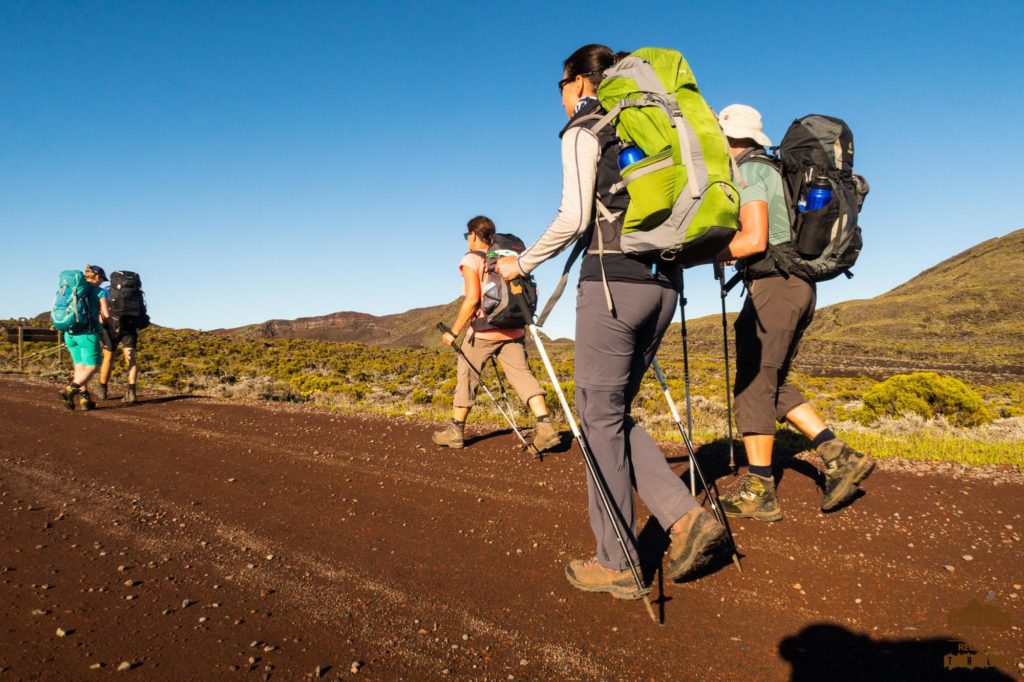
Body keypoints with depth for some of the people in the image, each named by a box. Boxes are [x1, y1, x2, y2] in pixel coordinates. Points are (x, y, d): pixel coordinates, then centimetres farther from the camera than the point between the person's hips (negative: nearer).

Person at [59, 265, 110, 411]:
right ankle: (69, 390, -18)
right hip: (88, 333, -6)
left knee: (80, 367, 11)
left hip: (70, 333, 6)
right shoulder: (100, 292, -1)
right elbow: (106, 315, -8)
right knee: (91, 367, 1)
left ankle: (84, 399, 7)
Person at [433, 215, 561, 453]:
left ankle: (456, 431, 19)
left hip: (483, 330, -5)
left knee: (467, 377, 9)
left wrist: (454, 331, -9)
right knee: (522, 374, 1)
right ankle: (545, 426, -14)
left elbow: (472, 299, -14)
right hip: (513, 330, 5)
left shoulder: (471, 259, -3)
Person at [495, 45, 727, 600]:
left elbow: (574, 217, -11)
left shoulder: (583, 130, 1)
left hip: (613, 282, -8)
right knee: (612, 414, 16)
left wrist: (522, 264, 0)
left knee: (600, 417, 1)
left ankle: (617, 564, 9)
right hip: (662, 284, 8)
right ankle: (685, 516, 5)